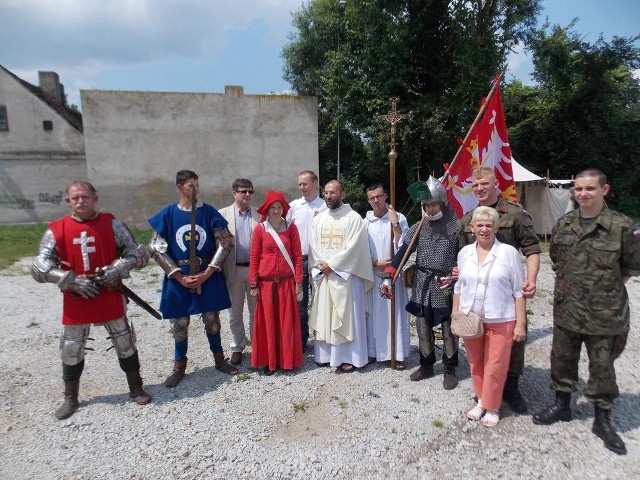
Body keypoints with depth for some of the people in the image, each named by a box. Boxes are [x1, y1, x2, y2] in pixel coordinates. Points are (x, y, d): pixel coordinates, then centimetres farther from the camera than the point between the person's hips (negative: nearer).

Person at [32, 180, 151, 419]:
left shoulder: (111, 223, -4)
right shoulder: (56, 230, -3)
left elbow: (139, 254, -6)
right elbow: (39, 268, -5)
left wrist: (118, 268, -21)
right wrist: (71, 280, -17)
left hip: (110, 299, -1)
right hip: (75, 302, 1)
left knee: (125, 344, 9)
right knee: (71, 351, 14)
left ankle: (136, 388, 28)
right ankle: (70, 398, 36)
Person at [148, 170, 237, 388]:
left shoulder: (209, 212, -3)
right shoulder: (167, 214, -4)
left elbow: (224, 243, -6)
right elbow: (157, 248, -5)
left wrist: (207, 272, -13)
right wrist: (179, 276, -12)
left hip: (208, 275, 0)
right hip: (178, 277, 0)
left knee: (212, 319, 12)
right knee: (180, 324, 10)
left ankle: (219, 359, 30)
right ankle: (179, 366, 28)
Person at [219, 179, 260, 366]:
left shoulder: (259, 214, 2)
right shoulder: (223, 214, 1)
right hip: (234, 270, 0)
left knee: (256, 311, 12)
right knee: (235, 312, 12)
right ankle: (237, 347, 28)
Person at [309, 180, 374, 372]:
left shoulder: (354, 218, -5)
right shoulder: (319, 218, 10)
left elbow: (353, 247, -13)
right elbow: (313, 245, 8)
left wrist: (331, 264, -14)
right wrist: (321, 265, -7)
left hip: (345, 275, -5)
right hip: (322, 275, 5)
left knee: (346, 316, 1)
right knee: (324, 315, 10)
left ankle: (348, 357, 12)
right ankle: (324, 353, 22)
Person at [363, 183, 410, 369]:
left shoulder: (399, 218, -3)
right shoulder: (366, 221, 4)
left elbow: (403, 246, -10)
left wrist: (395, 224, -17)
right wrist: (376, 262, -9)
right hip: (373, 274, 2)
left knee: (396, 312, 1)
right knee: (374, 313, 7)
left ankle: (399, 354, 11)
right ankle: (374, 351, 19)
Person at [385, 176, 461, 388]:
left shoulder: (456, 227, -5)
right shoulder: (419, 227, 3)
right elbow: (404, 250, 0)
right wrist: (389, 273, -8)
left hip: (446, 286, -3)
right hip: (422, 286, 3)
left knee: (448, 329, 7)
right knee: (423, 327, 12)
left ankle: (450, 370, 24)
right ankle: (426, 365, 30)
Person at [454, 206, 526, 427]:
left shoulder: (509, 252, -9)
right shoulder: (464, 253, 3)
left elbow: (518, 291, -6)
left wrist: (520, 323, -8)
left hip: (500, 320, -3)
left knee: (495, 366, 7)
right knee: (476, 364, 15)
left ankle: (492, 407, 27)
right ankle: (481, 401, 35)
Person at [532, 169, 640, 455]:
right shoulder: (563, 224, 2)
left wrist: (606, 284, 0)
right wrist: (570, 283, 7)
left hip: (605, 313, -3)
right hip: (566, 309, 4)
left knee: (602, 366, 11)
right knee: (562, 359, 16)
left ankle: (602, 419, 32)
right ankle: (561, 405, 37)